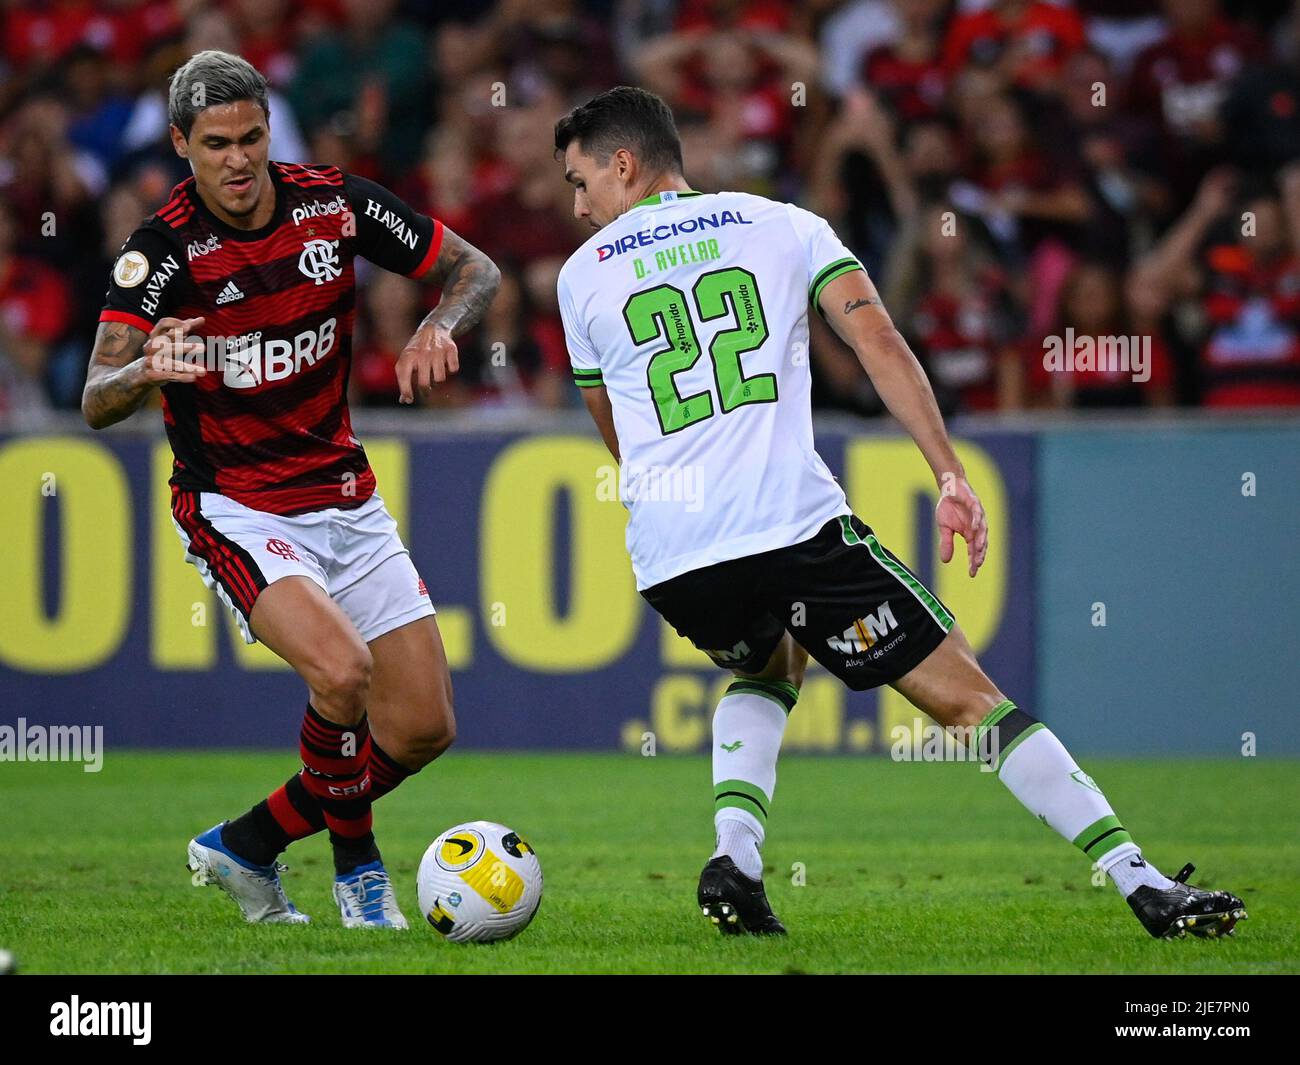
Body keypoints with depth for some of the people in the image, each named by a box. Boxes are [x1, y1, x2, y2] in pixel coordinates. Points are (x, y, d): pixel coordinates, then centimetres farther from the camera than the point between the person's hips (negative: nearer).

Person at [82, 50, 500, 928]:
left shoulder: (335, 204, -6)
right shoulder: (162, 249, -17)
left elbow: (474, 269, 6)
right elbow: (97, 402, -26)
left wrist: (440, 329, -17)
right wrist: (146, 370, -49)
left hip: (344, 495, 5)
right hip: (235, 509, -5)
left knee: (423, 729, 2)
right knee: (341, 667, -30)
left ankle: (247, 847, 19)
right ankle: (357, 863, -4)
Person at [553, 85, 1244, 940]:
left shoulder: (583, 275, 17)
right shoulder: (783, 227, 15)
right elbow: (878, 339, 0)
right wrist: (951, 476, -4)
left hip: (668, 558, 2)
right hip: (796, 521, -2)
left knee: (768, 669, 33)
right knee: (966, 695, 3)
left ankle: (734, 855, 9)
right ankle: (1142, 881, -6)